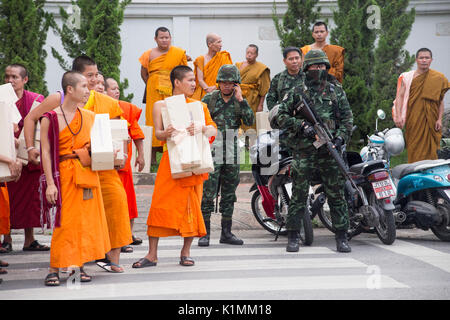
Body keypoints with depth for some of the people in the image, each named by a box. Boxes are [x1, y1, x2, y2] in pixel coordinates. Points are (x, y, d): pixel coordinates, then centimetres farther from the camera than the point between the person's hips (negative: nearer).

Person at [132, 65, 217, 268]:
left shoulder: (199, 106, 12)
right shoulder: (161, 105, 8)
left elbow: (213, 130, 2)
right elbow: (158, 133, -1)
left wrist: (201, 128, -20)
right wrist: (165, 134, -25)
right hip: (171, 160, -2)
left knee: (192, 205, 1)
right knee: (160, 204, -7)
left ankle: (185, 252, 13)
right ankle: (152, 255, -2)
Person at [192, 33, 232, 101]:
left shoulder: (223, 57, 5)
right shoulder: (201, 59, 4)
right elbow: (200, 80, -3)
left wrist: (216, 87, -16)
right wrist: (208, 90, -20)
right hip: (203, 94, 0)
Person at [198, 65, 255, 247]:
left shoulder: (239, 101, 8)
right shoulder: (208, 99, 0)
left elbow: (250, 121, -6)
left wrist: (241, 100, -12)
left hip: (232, 155, 4)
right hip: (211, 155, -3)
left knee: (229, 195, 9)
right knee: (208, 194, -7)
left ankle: (226, 233, 17)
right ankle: (205, 233, -1)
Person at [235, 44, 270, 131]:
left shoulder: (261, 68, -1)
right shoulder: (239, 65, 13)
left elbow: (264, 89, -4)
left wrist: (261, 105, -9)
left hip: (252, 101, -4)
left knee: (250, 126, -6)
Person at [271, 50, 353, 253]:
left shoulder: (336, 92, 12)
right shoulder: (296, 93, 7)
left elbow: (347, 118, 10)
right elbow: (280, 116, 1)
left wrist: (341, 137, -7)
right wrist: (302, 126, -11)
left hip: (330, 151, 1)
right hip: (303, 151, -1)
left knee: (336, 195, 3)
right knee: (298, 196, 1)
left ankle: (341, 238, 10)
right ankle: (293, 237, 9)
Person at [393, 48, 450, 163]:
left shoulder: (439, 78, 6)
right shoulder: (407, 77, 4)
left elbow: (441, 101, 7)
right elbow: (400, 96, 0)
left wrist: (439, 119, -2)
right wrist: (398, 116, -11)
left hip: (431, 121, 1)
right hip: (413, 120, 0)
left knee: (430, 149, 0)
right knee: (414, 149, 0)